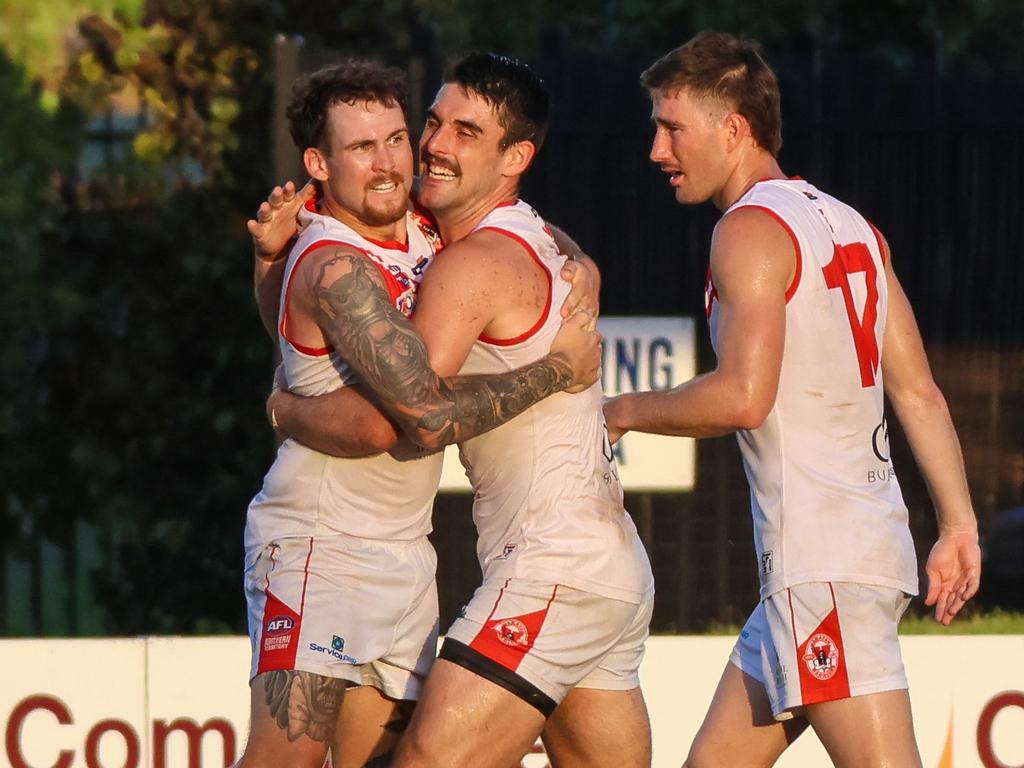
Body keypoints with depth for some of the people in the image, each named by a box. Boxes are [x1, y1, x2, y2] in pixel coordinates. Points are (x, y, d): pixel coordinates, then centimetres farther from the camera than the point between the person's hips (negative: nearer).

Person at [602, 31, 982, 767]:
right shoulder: (849, 226, 18)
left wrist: (629, 411, -4)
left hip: (821, 562, -10)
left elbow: (743, 397, -20)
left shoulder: (752, 228, -9)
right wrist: (959, 525, 17)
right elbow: (919, 393, 16)